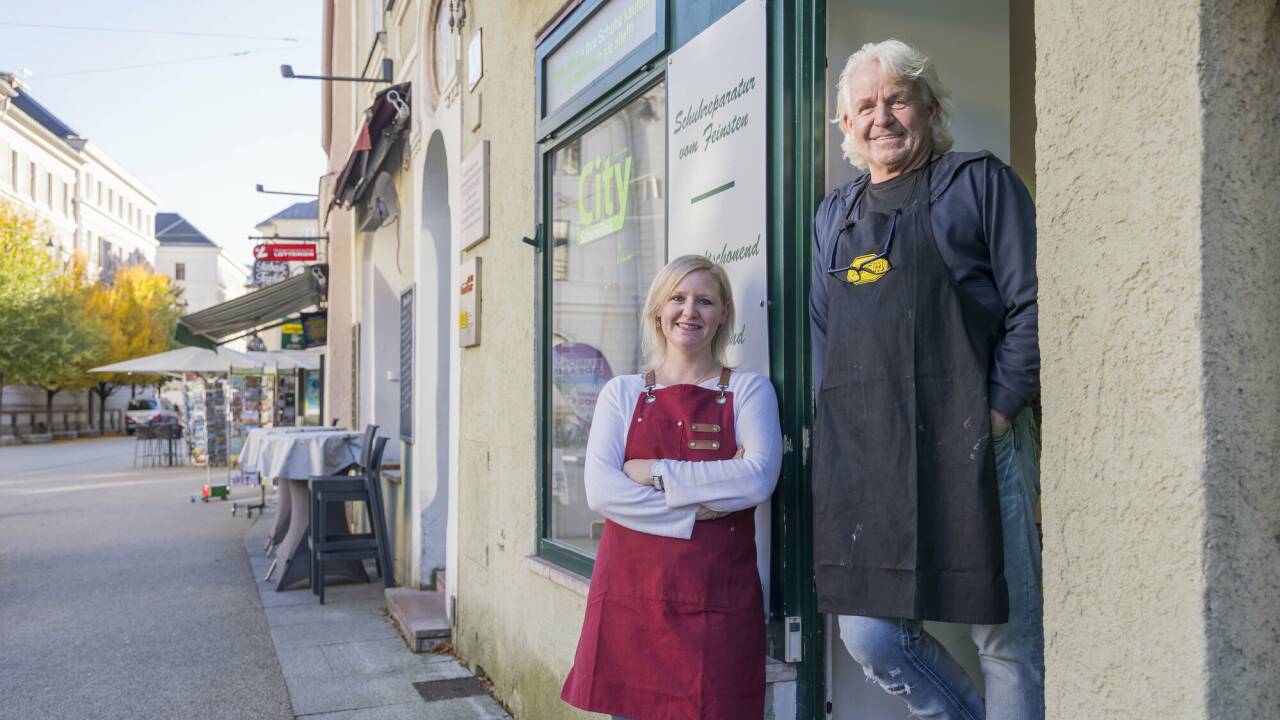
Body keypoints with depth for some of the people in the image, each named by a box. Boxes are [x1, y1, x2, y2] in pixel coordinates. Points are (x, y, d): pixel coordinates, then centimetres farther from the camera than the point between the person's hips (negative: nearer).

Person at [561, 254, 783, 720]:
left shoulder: (749, 390, 6)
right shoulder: (623, 393, 9)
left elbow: (759, 479, -12)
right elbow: (600, 490, -5)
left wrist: (657, 473, -11)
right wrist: (699, 510, -13)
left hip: (718, 598, -1)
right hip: (630, 591, 1)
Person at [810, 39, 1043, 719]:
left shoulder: (980, 181, 5)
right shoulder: (834, 214, 19)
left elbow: (1031, 307, -2)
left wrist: (998, 409, -9)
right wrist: (840, 421, 7)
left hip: (966, 444, -4)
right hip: (860, 454, 5)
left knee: (1007, 641, 2)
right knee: (869, 638, 5)